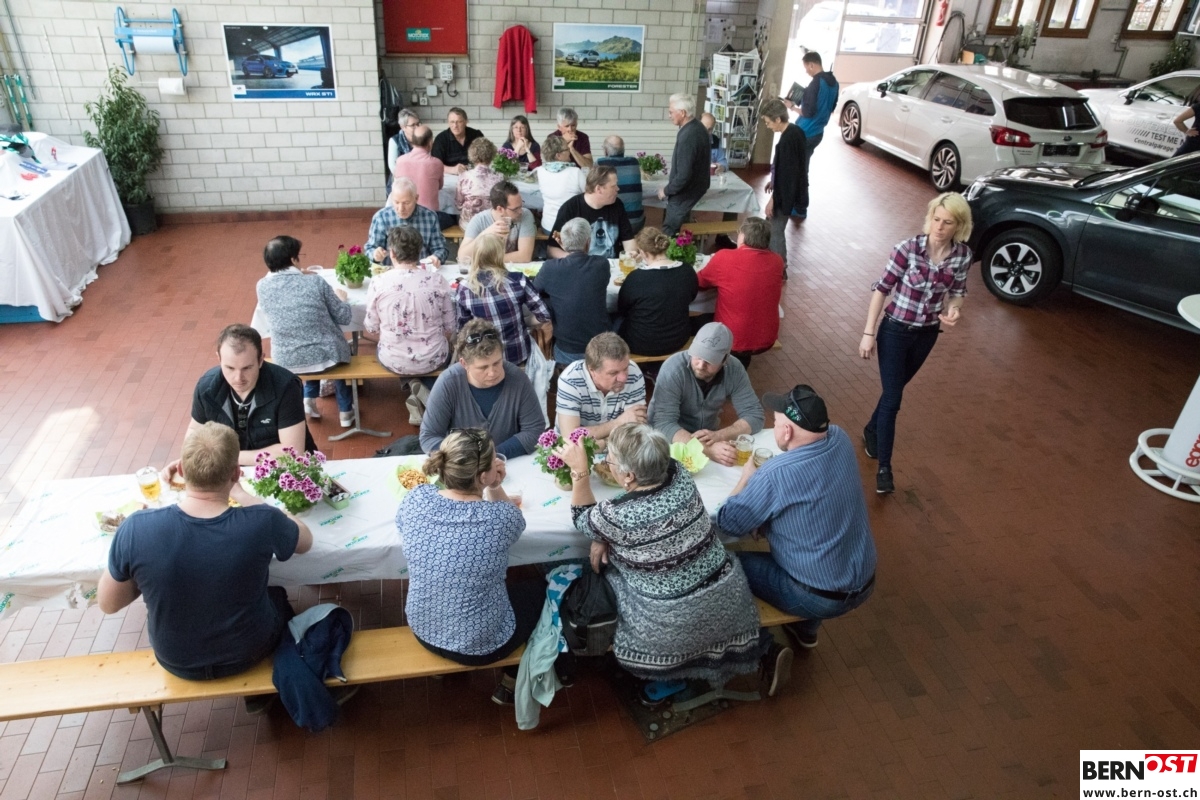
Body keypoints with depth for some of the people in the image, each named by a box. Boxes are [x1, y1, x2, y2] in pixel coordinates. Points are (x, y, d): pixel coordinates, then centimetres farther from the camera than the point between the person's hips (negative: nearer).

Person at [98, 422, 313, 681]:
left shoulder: (136, 528, -28)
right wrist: (240, 494, -1)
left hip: (177, 662, 1)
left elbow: (108, 604, -11)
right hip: (249, 653, -1)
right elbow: (305, 540, -7)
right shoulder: (261, 523, -31)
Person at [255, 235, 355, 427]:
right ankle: (345, 411, 33)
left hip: (286, 362, 3)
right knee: (339, 348, 35)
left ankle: (309, 397, 28)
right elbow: (345, 317, -3)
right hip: (326, 356, -3)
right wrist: (341, 297, 17)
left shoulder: (262, 287, -4)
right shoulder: (315, 281, -11)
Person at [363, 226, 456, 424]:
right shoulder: (437, 281, -11)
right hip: (433, 360, 0)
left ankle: (416, 388, 15)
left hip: (393, 361, 1)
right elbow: (450, 328, -3)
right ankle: (424, 390, 11)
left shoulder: (378, 282, -13)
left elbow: (371, 328, -4)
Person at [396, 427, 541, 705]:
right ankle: (510, 686, 36)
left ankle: (446, 660, 45)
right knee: (541, 590, 24)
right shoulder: (501, 517, -26)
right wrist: (495, 488, -15)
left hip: (424, 630, 4)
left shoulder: (416, 500, -19)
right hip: (481, 644, -4)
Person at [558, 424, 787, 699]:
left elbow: (583, 519, -1)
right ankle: (768, 650, 25)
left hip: (679, 620, -5)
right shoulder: (679, 473, -9)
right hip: (727, 593, 5)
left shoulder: (619, 517, -25)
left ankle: (672, 678, 25)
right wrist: (604, 536, 3)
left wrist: (580, 470, 1)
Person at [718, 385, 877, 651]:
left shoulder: (776, 474, -29)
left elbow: (728, 523, -15)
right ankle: (805, 629, 46)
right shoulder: (840, 439, -8)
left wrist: (747, 477, 0)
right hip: (863, 583, 7)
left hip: (821, 598, -7)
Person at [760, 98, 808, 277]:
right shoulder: (795, 131, 5)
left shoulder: (787, 140, -26)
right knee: (774, 228, 21)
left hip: (786, 195, -10)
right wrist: (774, 182, 24)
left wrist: (773, 199, -19)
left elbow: (785, 173, -25)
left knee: (774, 231, 1)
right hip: (793, 191, 10)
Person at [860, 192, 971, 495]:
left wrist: (954, 309, -17)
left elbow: (957, 291, 7)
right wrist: (869, 333, -12)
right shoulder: (907, 249, -20)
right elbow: (882, 289, -13)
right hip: (895, 330, -4)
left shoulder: (963, 256, -9)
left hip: (927, 334, 4)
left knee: (894, 390, 21)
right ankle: (884, 467, 9)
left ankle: (871, 430, 48)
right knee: (892, 398, -3)